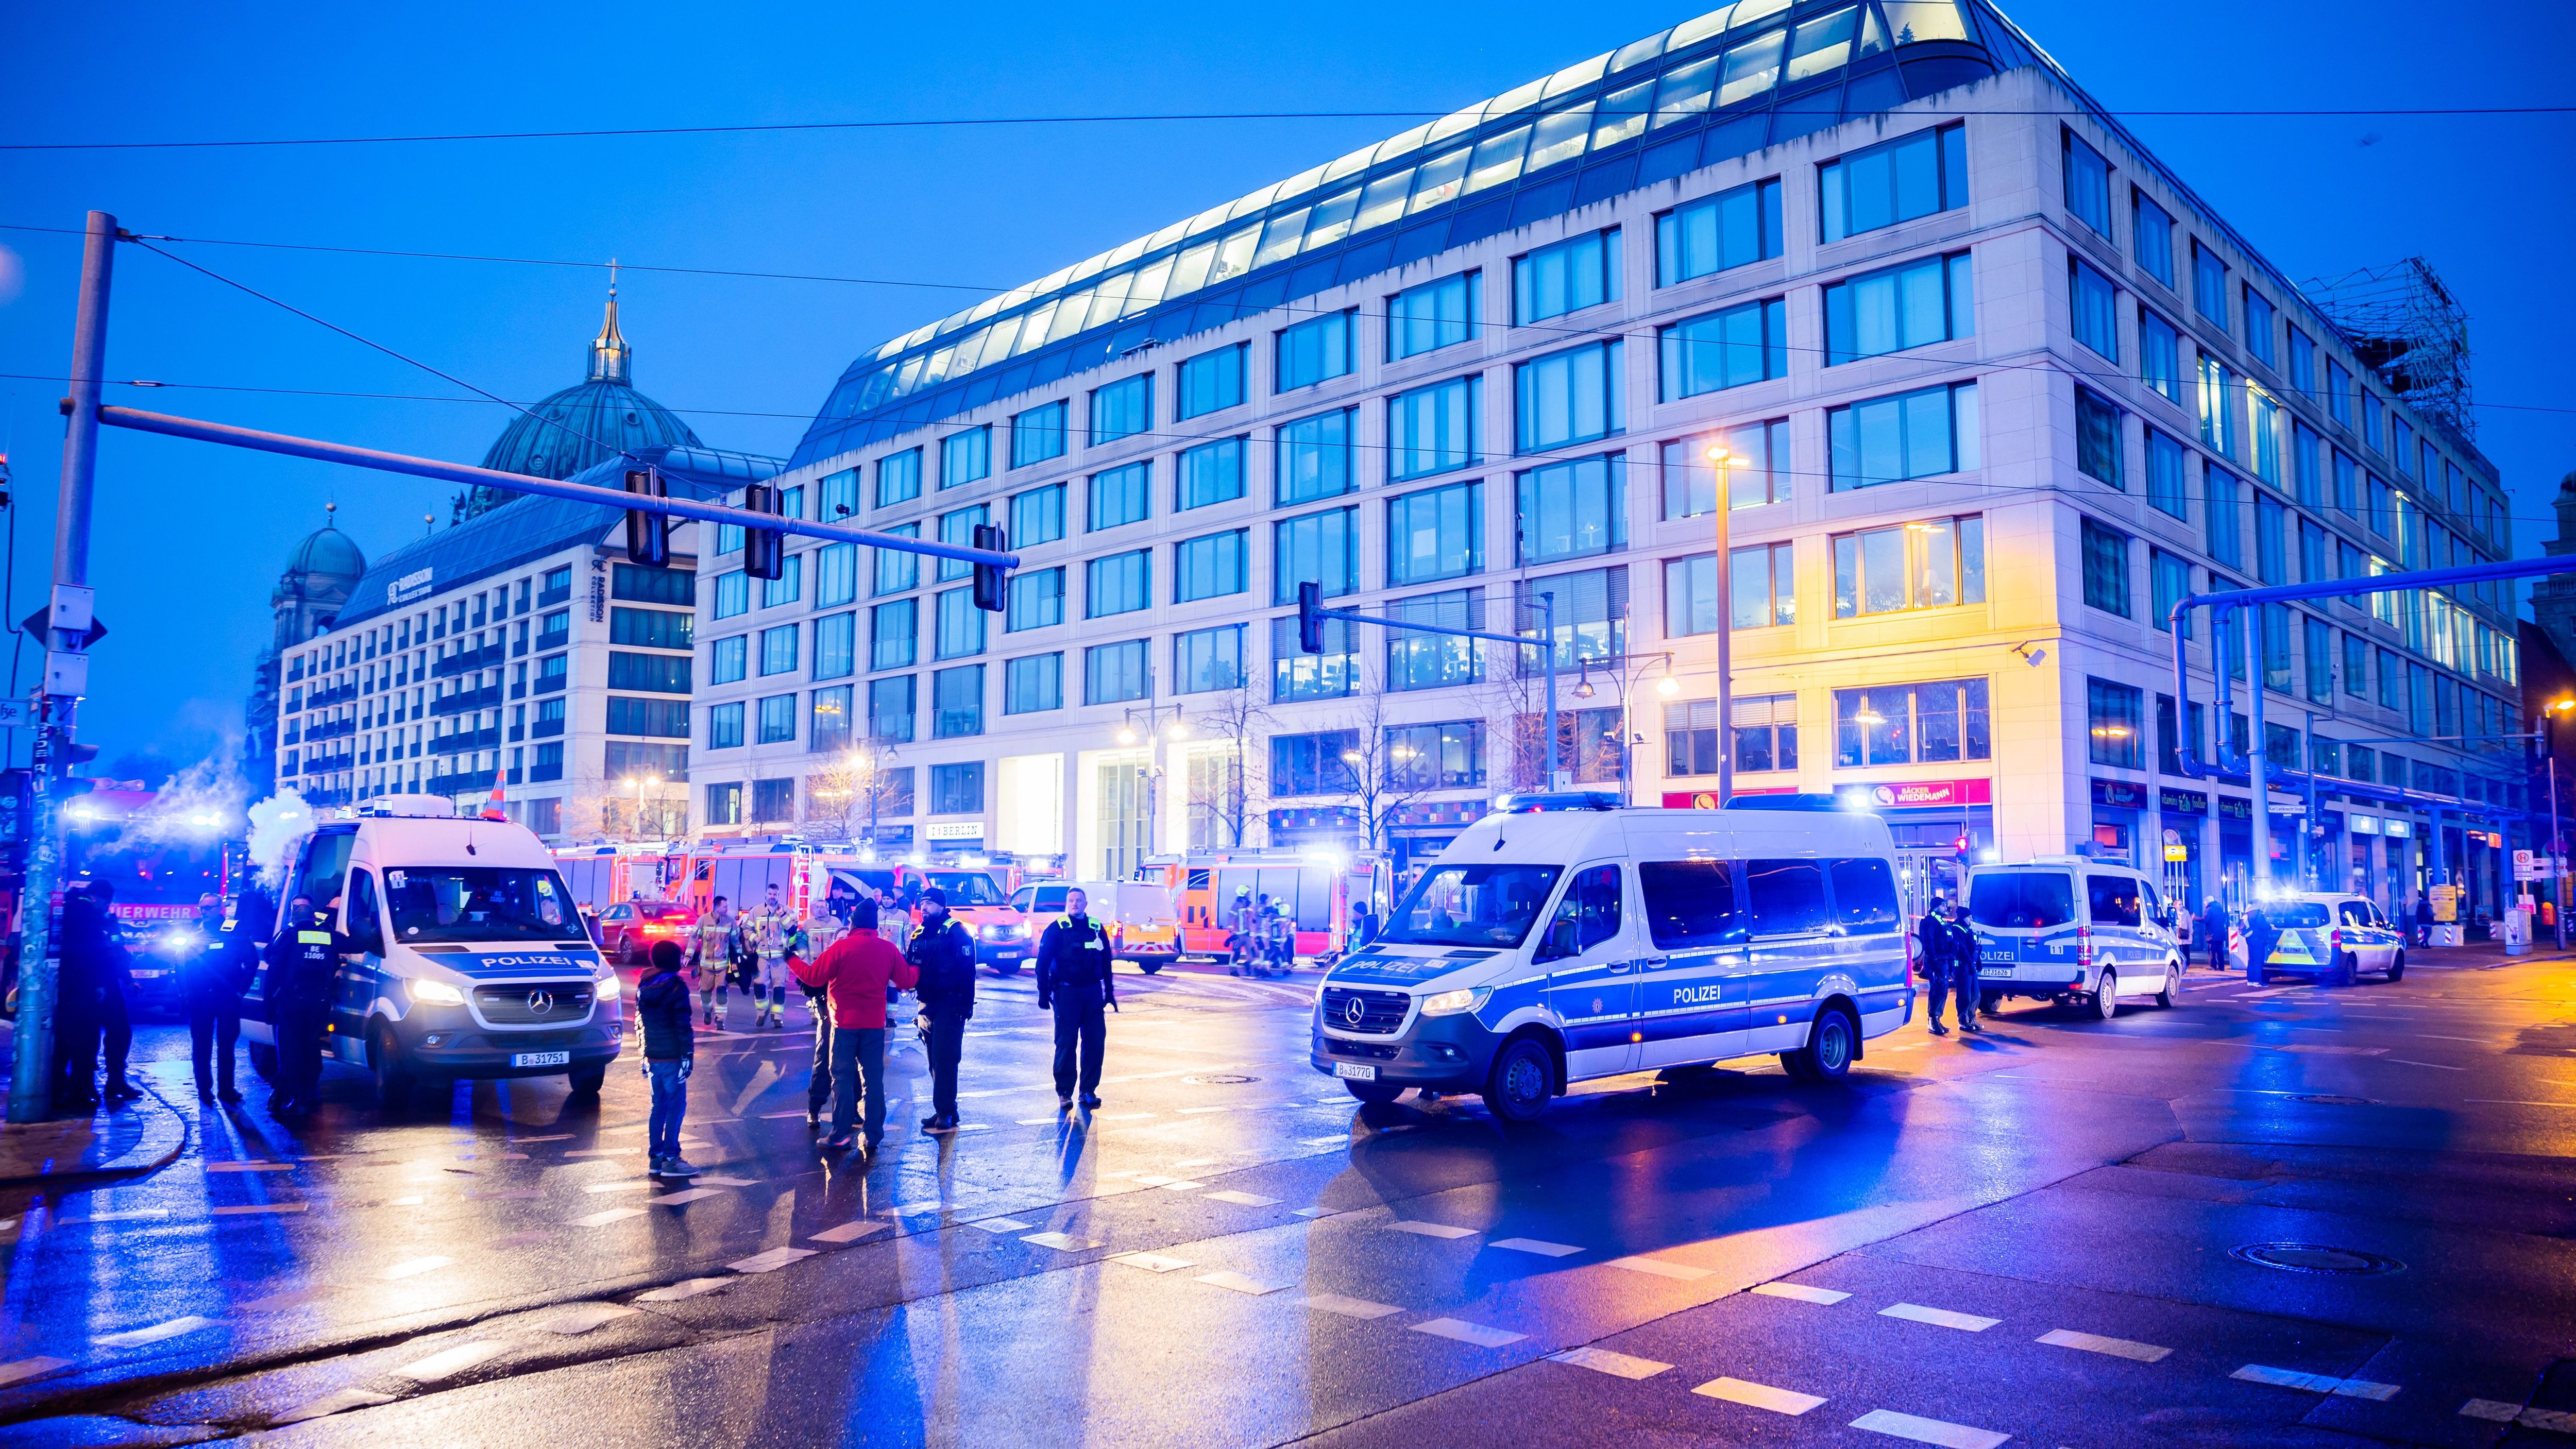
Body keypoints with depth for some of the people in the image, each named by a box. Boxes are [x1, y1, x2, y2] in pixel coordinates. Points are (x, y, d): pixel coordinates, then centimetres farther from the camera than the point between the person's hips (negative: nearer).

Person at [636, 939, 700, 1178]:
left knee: (659, 1106, 14)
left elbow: (641, 1022, 15)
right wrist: (688, 1055, -11)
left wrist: (645, 1054, 20)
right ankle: (670, 1159, -4)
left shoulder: (643, 986, 10)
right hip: (672, 1057, -7)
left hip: (653, 1057, 7)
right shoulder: (676, 986, -12)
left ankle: (656, 1158, 16)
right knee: (675, 1106, -3)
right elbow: (683, 1025, -15)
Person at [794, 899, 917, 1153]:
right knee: (873, 1079, 8)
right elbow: (907, 980, 4)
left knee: (842, 1077, 4)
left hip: (844, 1022, -3)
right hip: (874, 1023, 3)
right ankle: (873, 1137, 8)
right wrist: (916, 966, 26)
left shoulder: (840, 947, -11)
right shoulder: (889, 949, -2)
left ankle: (841, 1136, 4)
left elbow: (814, 977, -7)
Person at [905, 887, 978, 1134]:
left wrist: (966, 1005, -19)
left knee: (944, 1058, -10)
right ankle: (944, 1111, 19)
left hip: (949, 1004, -7)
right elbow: (909, 965, 17)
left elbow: (967, 970, -14)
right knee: (934, 1059, 11)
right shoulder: (919, 934, 13)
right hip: (927, 1004, 8)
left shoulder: (956, 933, -9)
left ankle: (946, 1115, -7)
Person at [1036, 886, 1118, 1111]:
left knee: (1096, 1042, 1)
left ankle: (1089, 1090, 11)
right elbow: (1043, 963, -3)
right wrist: (1044, 993, -9)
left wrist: (1109, 991, 14)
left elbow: (1106, 963, 16)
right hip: (1066, 992, -4)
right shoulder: (1057, 929, -1)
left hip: (1093, 992, 4)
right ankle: (1064, 1092, 5)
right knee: (1066, 1043, -3)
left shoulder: (1097, 929, 10)